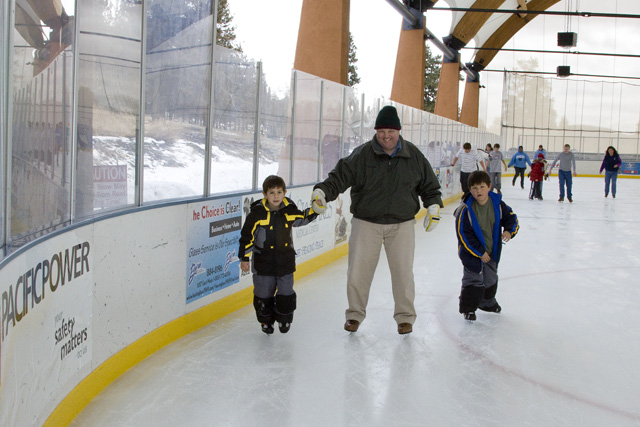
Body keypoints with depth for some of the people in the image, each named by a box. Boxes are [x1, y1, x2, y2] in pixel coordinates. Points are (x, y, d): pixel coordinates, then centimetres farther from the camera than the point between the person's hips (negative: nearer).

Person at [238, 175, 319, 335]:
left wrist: (314, 210, 2)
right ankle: (266, 320, 30)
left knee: (286, 292, 9)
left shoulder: (289, 209, -4)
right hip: (263, 263, -2)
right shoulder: (257, 213, -15)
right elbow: (247, 236, -9)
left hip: (285, 261, 3)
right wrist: (244, 258, -8)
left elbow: (301, 219, 17)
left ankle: (284, 318, 30)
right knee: (264, 293, 8)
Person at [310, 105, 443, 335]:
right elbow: (340, 176, -12)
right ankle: (355, 314, 23)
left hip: (401, 224, 1)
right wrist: (322, 191, -28)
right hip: (366, 223, -1)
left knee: (403, 271, 5)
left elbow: (428, 184, 11)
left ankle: (405, 316, 24)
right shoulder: (361, 155, -9)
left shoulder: (413, 155, 0)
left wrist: (433, 205, 0)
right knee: (358, 271, 2)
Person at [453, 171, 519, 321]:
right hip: (472, 252, -5)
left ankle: (487, 302, 43)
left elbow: (511, 218, 4)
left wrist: (509, 231, -19)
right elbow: (464, 235, -19)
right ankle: (468, 308, 13)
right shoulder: (466, 210, -22)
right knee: (473, 279, -3)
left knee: (491, 278, 20)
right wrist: (480, 252, -17)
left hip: (492, 251, 5)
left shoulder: (497, 204, -9)